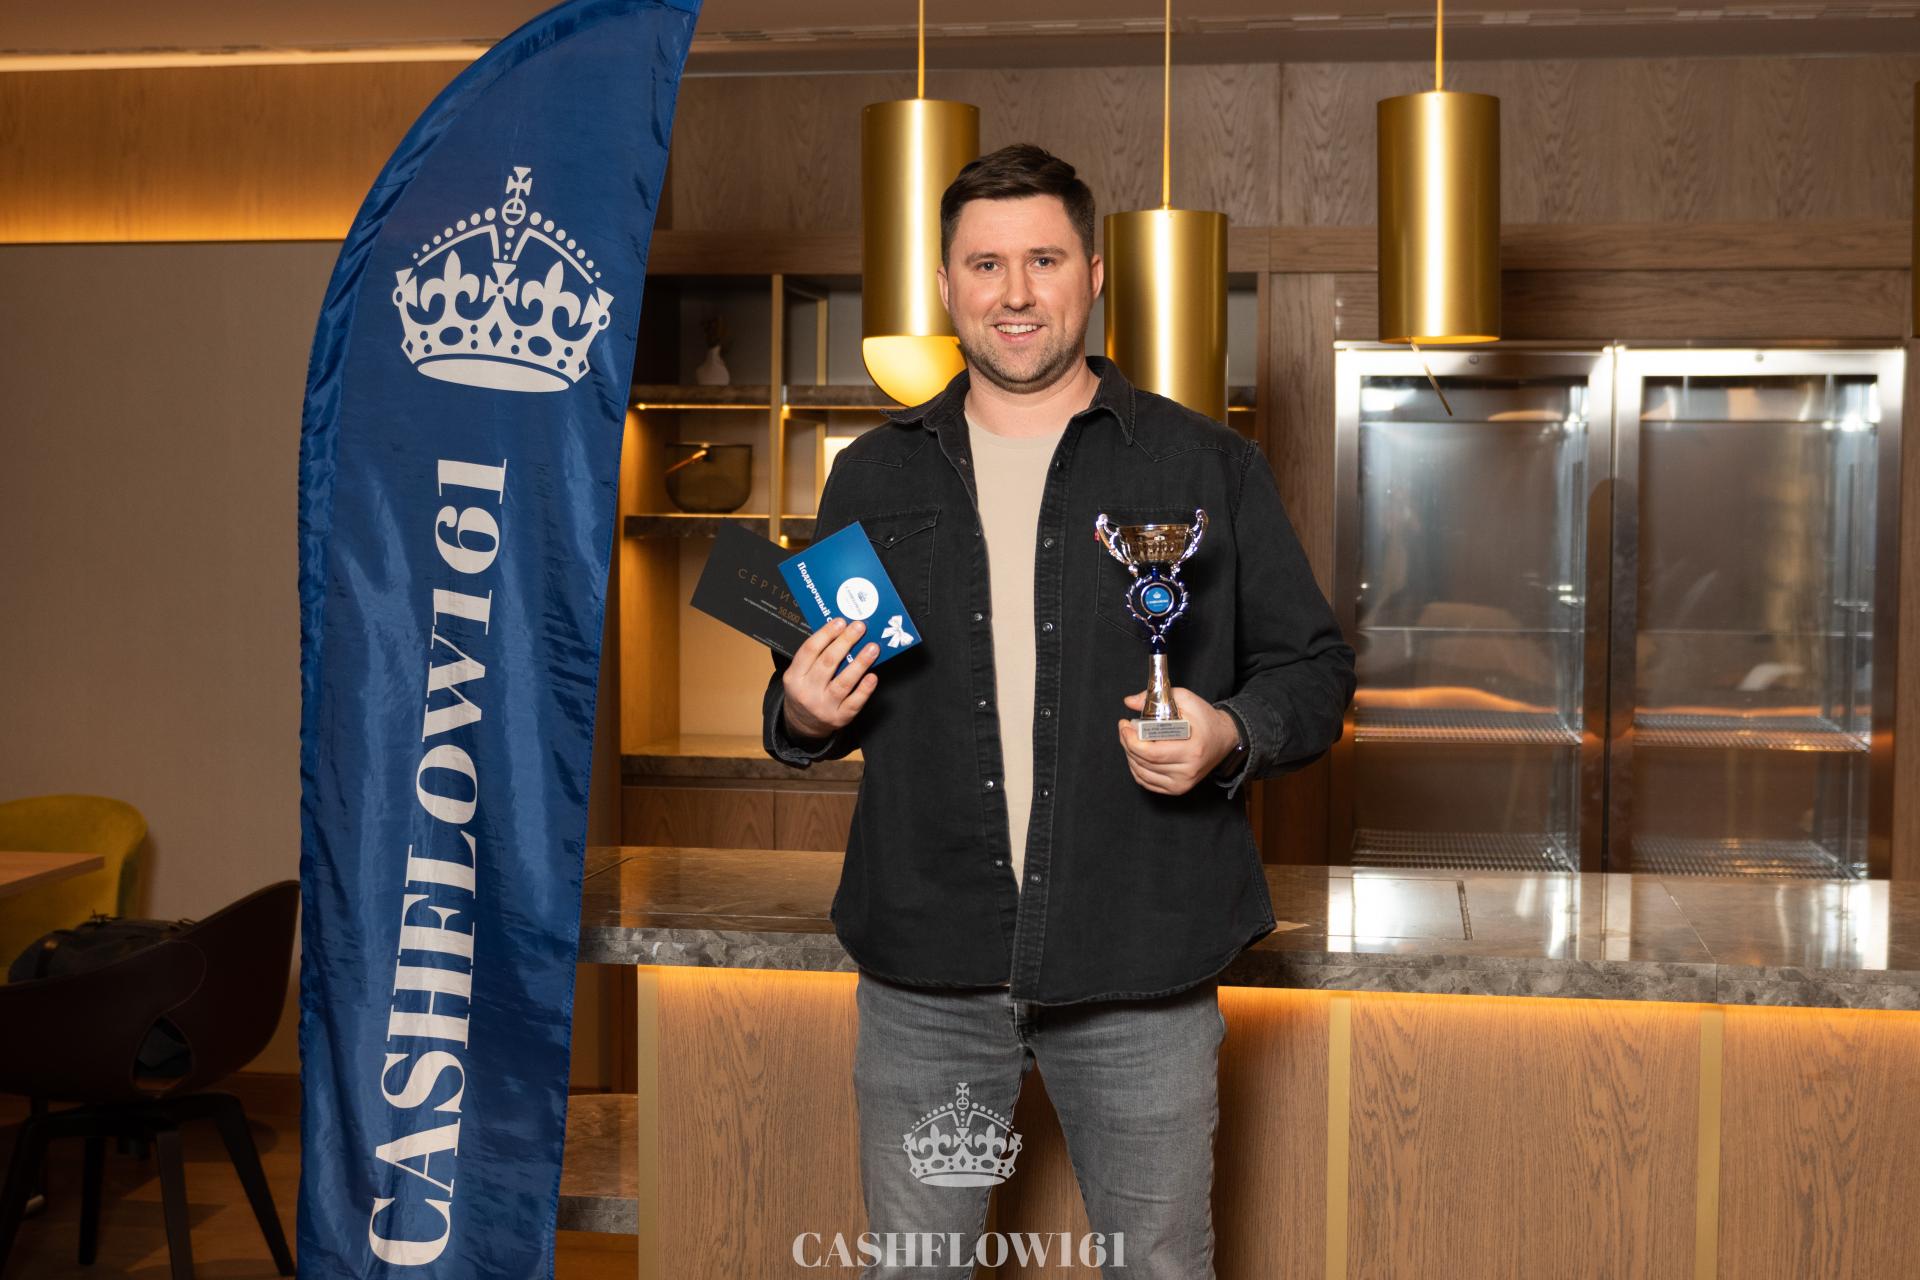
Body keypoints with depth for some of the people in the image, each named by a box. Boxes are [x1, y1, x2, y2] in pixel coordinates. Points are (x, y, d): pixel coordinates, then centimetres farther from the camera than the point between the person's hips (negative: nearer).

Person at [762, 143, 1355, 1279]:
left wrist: (1229, 738, -15)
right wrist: (805, 717, -5)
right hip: (927, 970, 2)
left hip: (1140, 969, -1)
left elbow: (1316, 670, 6)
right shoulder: (875, 478, 11)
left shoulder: (1210, 468, 3)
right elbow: (808, 703, 18)